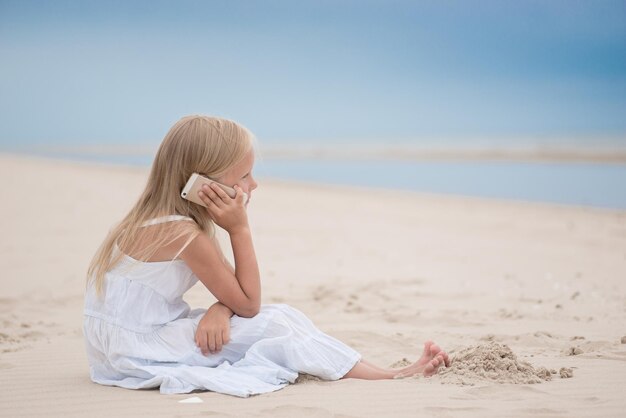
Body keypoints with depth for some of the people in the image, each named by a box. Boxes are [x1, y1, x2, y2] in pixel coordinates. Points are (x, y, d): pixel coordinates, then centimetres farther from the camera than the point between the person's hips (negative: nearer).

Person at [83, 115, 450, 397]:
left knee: (279, 318, -3)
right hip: (132, 350, -9)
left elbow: (234, 292, 3)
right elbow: (249, 303, -18)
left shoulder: (179, 222, 3)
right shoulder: (183, 234, -26)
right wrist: (241, 229, -20)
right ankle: (393, 377, -12)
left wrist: (220, 309, -20)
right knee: (274, 326, -17)